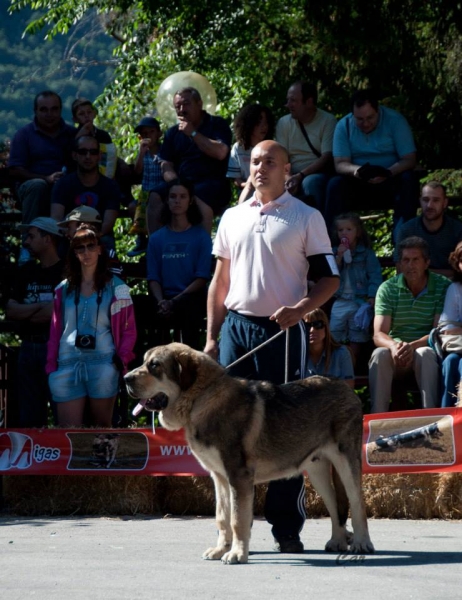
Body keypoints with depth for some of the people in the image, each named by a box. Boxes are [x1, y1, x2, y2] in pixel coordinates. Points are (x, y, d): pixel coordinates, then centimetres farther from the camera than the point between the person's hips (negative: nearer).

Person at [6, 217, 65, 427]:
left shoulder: (66, 272, -6)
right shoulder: (26, 272, 14)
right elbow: (10, 311, 6)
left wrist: (28, 313, -4)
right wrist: (40, 307, -9)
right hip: (28, 347, 7)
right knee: (29, 418, 10)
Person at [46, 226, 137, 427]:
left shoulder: (115, 287, 7)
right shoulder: (64, 289, 15)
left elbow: (129, 330, 6)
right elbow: (55, 331, 13)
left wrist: (121, 359, -8)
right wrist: (51, 368, 4)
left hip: (103, 365, -2)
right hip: (68, 365, 2)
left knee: (102, 428, 4)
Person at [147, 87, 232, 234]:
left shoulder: (217, 124, 6)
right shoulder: (173, 133, 19)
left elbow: (220, 153, -12)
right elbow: (167, 167, 11)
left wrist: (193, 133, -9)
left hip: (212, 182, -4)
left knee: (198, 198, -38)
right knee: (155, 197, -23)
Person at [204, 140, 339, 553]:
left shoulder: (306, 218, 2)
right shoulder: (233, 218, 15)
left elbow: (330, 279, 0)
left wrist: (299, 309, -17)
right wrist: (212, 337, 10)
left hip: (283, 332, -4)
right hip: (236, 328, 4)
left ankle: (287, 527, 1)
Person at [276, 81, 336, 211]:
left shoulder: (327, 121, -2)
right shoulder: (283, 123, 8)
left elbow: (327, 157, -11)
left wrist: (301, 176, -24)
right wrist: (288, 180, -22)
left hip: (319, 175, -2)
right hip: (294, 177, 2)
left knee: (310, 182, -37)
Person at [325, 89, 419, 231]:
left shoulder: (395, 121, -9)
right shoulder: (344, 126, -3)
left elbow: (409, 160, -13)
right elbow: (340, 164, -8)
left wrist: (387, 173, -33)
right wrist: (355, 170, -33)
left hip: (391, 183, -1)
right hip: (358, 185, 1)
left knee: (408, 180, -32)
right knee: (335, 184, -27)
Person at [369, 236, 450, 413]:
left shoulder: (443, 287, -5)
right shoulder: (387, 289, 0)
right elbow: (378, 335, -7)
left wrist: (413, 346, -31)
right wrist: (393, 346, -32)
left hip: (427, 348, -2)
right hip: (396, 351, 2)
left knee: (425, 354, -36)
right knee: (379, 355, -31)